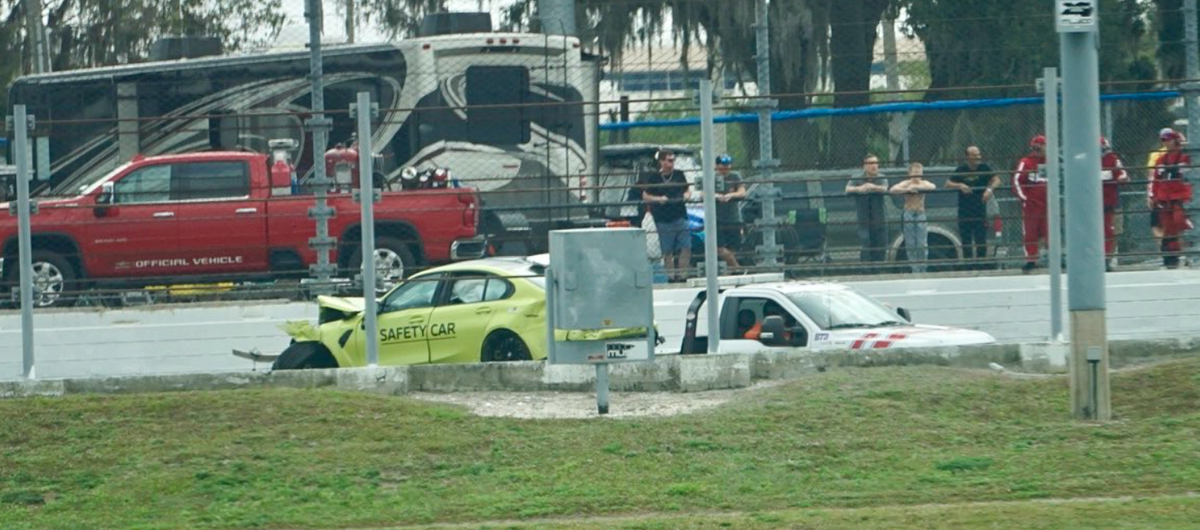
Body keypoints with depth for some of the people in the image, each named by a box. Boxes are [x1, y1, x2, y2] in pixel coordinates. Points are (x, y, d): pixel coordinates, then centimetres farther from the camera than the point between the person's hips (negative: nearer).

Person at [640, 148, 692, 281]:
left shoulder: (679, 175, 9)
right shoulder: (653, 178, 0)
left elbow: (688, 190, 20)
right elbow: (645, 196, 3)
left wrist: (686, 195, -3)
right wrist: (658, 199, -14)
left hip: (680, 217, 3)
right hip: (663, 220, -3)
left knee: (686, 248, -3)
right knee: (667, 251, 1)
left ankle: (682, 275, 5)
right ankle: (671, 276, 7)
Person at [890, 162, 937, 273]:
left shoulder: (923, 183, 4)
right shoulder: (906, 183, 0)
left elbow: (933, 187, -18)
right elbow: (893, 189, -16)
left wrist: (916, 187, -21)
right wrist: (907, 190, -24)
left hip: (921, 215, 1)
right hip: (909, 215, -1)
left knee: (922, 244, -5)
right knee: (910, 244, 0)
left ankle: (922, 269, 2)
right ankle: (915, 268, 6)